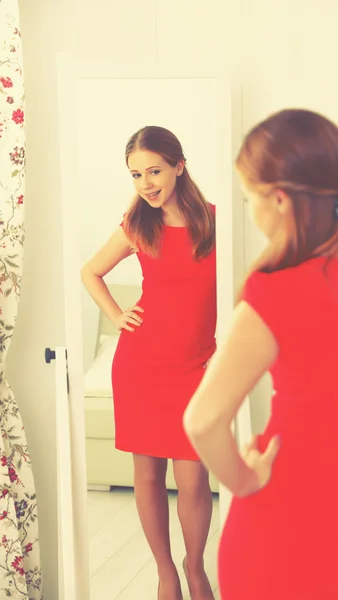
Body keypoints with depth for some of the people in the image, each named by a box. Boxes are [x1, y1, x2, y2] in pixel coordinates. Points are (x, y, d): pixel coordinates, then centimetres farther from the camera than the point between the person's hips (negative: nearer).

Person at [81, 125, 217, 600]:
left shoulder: (213, 219, -4)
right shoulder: (138, 228, 1)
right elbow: (90, 272, 16)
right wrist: (116, 315, 4)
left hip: (194, 366, -1)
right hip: (140, 363, 1)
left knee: (193, 478, -3)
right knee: (148, 473, 6)